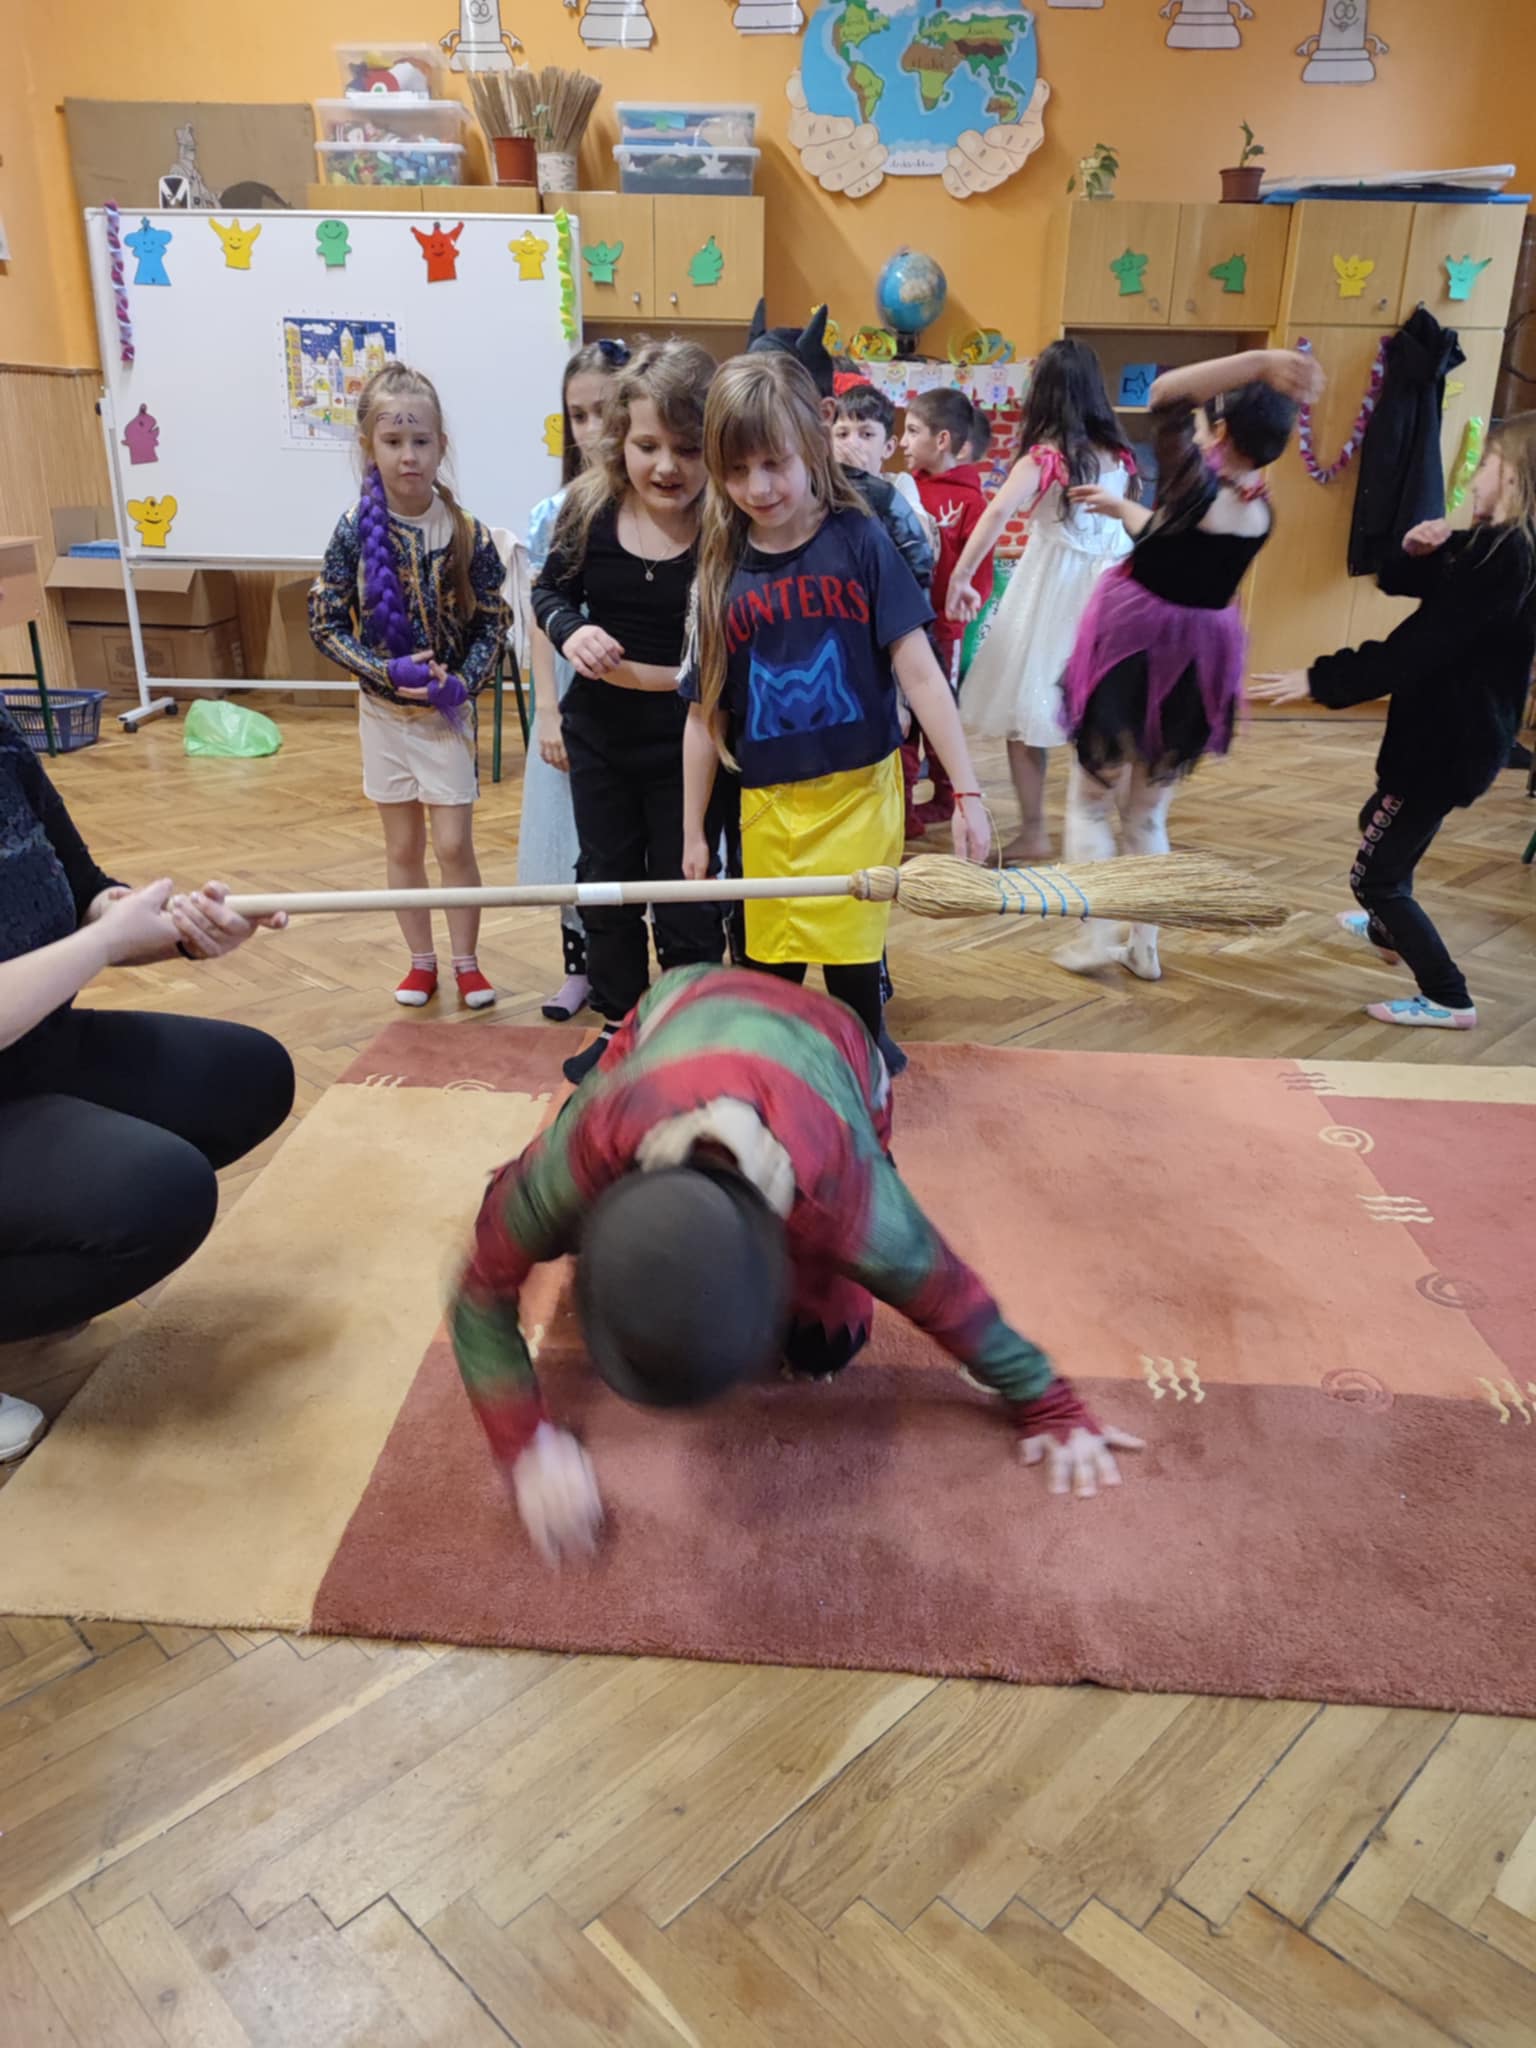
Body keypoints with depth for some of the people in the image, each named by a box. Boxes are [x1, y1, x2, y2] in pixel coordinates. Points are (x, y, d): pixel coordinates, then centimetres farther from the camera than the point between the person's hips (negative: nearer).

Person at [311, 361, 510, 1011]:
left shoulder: (466, 534, -8)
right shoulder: (355, 531, -8)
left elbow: (493, 620, -2)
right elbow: (325, 623, -5)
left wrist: (464, 681, -17)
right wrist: (387, 672, -17)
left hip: (448, 711, -1)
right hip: (384, 708, 1)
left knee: (453, 843, 0)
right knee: (403, 845, 11)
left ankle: (466, 962, 17)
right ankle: (421, 960, 25)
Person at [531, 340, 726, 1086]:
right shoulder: (590, 507, -8)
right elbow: (551, 589, 7)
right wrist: (570, 631, -13)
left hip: (688, 742, -4)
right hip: (599, 732, 5)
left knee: (687, 903, 6)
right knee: (605, 884, 17)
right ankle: (620, 1027, 37)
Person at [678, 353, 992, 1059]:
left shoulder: (859, 542, -5)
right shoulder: (722, 573, 2)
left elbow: (919, 671, -8)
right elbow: (704, 714, 7)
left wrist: (967, 792, -13)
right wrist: (693, 833, 8)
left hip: (858, 795, -2)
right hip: (767, 805, 3)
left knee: (852, 970, 2)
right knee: (769, 975, 9)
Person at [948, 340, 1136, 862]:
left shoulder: (1043, 456, -8)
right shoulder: (1118, 455, 6)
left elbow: (998, 513, -22)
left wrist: (959, 577, -23)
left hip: (1053, 586, -5)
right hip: (1110, 584, 5)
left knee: (1024, 707, 4)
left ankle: (1033, 833, 4)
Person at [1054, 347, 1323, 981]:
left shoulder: (1198, 484, -20)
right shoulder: (1259, 512, 1)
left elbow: (1166, 394, -22)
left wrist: (1257, 361, -23)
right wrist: (1121, 508, 24)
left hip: (1132, 650, -6)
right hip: (1197, 658, 6)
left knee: (1089, 802, 11)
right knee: (1148, 811, 19)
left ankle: (1096, 935, 4)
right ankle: (1144, 945, 19)